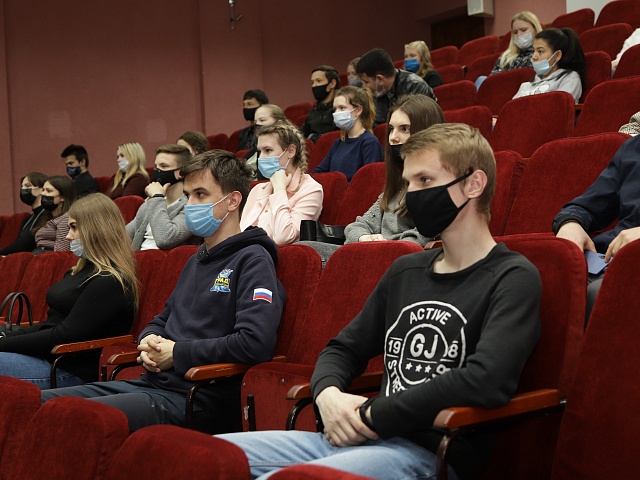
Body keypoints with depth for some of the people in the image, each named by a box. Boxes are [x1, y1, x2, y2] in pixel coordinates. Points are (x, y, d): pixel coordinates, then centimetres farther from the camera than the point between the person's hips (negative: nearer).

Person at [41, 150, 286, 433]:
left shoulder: (252, 260, -7)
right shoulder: (196, 261, 23)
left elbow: (256, 343, -22)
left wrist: (177, 353, -12)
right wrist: (148, 342, 6)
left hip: (196, 397, -9)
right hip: (153, 382, 9)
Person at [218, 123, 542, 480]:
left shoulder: (513, 278, -3)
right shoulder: (405, 271, 20)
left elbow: (488, 380, -20)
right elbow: (344, 348, 26)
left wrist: (372, 415, -12)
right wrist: (328, 393, 0)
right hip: (352, 437, 7)